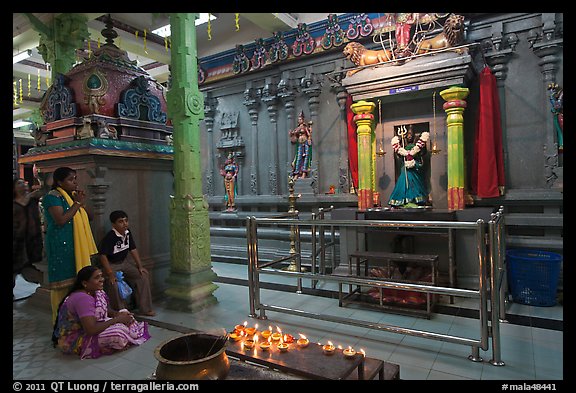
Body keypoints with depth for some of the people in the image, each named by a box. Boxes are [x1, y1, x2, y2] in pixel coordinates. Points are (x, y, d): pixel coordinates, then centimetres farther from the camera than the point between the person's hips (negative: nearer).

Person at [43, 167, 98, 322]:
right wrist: (78, 203, -16)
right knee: (62, 284, -2)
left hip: (77, 246, 8)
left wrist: (83, 203, -2)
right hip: (61, 246, -7)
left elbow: (89, 217, 15)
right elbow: (61, 220, -21)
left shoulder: (74, 195, 14)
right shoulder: (53, 196, -9)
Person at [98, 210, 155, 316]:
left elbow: (133, 249, 6)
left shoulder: (128, 233, -2)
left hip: (124, 262, 7)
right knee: (114, 284, -32)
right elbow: (103, 255, -25)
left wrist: (140, 266, 0)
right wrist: (110, 274, -29)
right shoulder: (109, 237, -23)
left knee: (144, 275, -7)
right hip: (111, 265, -7)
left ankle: (145, 309, 0)